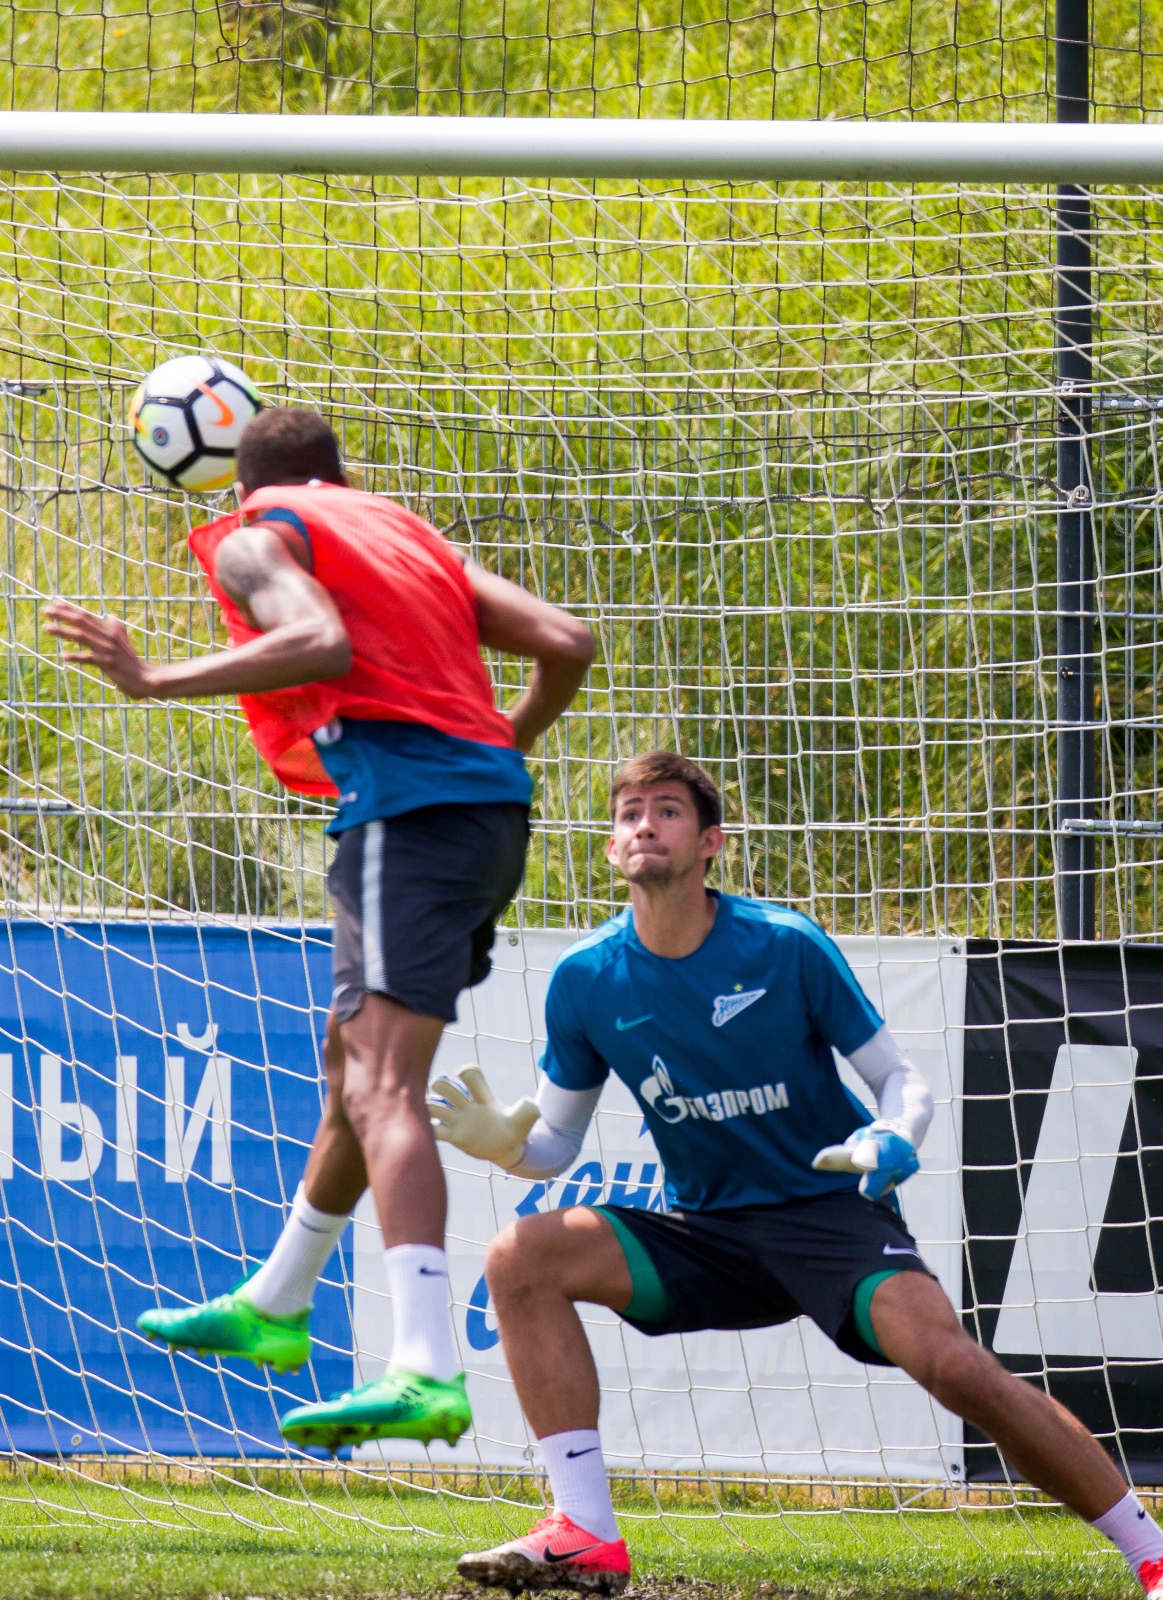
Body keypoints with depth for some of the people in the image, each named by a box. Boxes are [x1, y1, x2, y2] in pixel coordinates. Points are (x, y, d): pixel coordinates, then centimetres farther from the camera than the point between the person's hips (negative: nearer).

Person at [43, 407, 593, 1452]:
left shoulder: (255, 537, 6)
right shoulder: (410, 536, 27)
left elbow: (320, 642, -16)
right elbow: (566, 645, 19)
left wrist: (156, 681, -14)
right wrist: (507, 746, 36)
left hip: (408, 806, -8)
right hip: (494, 806, 8)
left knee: (383, 1089, -19)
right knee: (355, 1055, 25)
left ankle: (428, 1368, -37)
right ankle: (274, 1306, 43)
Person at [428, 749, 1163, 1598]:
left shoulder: (787, 947, -11)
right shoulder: (585, 980, -3)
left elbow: (903, 1079, -3)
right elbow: (557, 1143, 8)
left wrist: (892, 1142, -26)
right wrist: (505, 1144, -16)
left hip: (830, 1211, -4)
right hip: (705, 1232, 4)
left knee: (952, 1362, -29)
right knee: (522, 1257, -18)